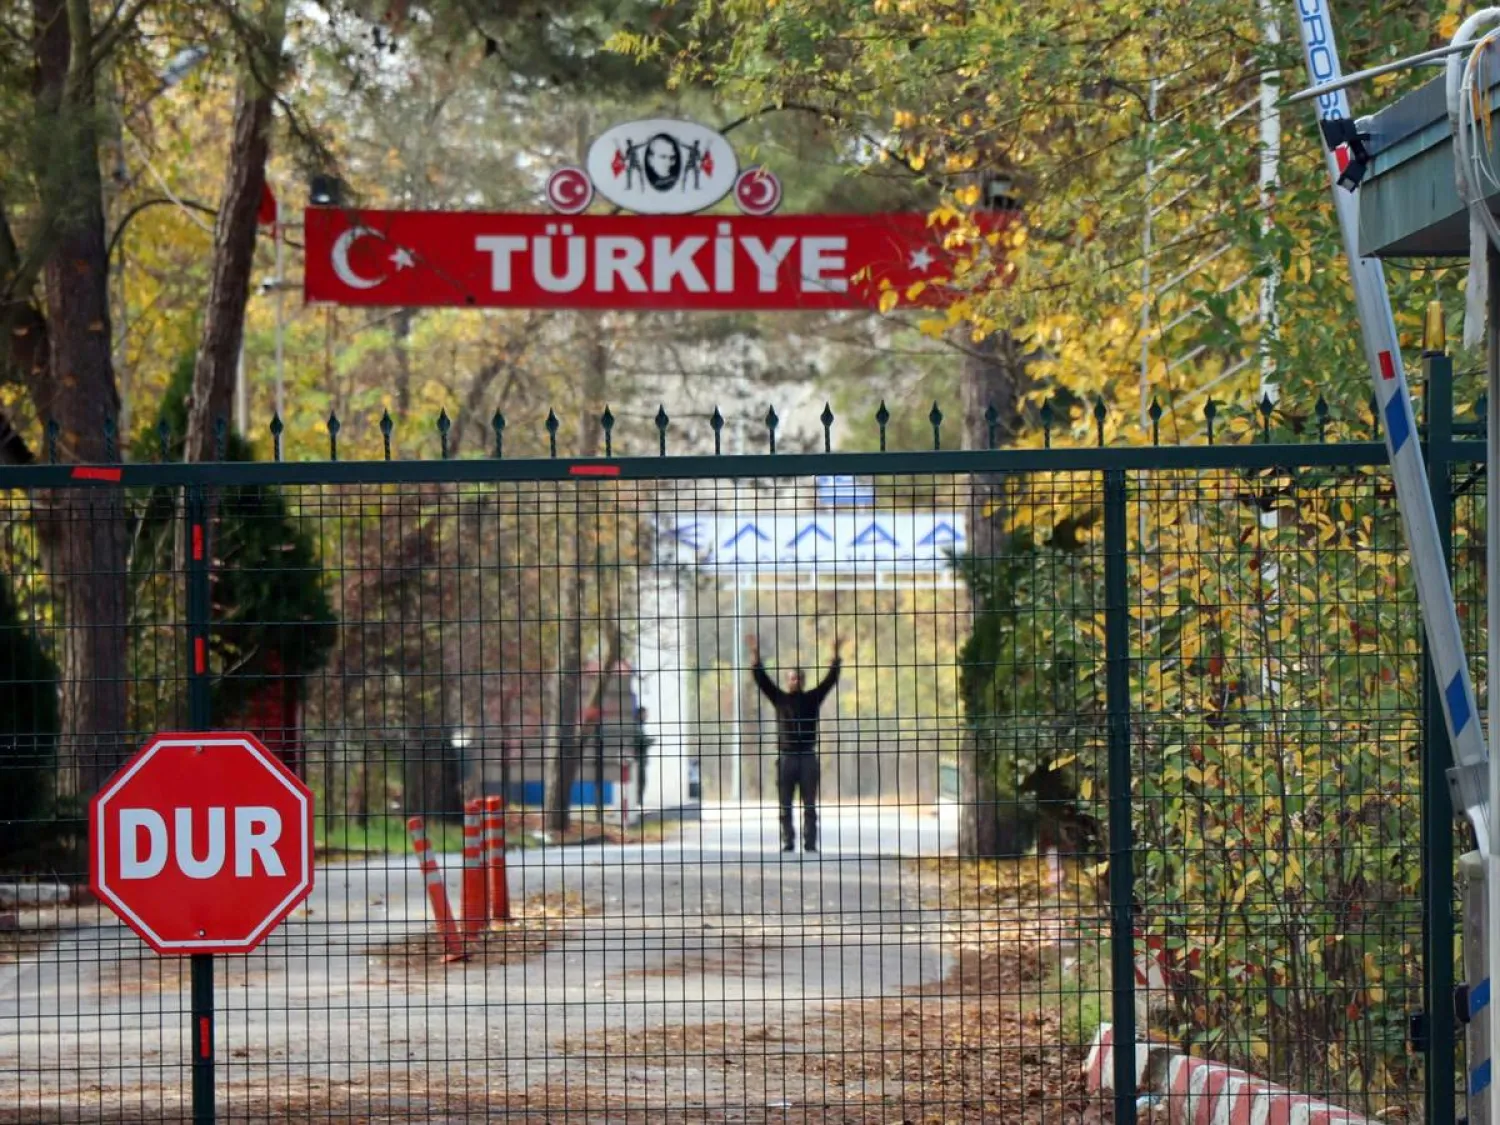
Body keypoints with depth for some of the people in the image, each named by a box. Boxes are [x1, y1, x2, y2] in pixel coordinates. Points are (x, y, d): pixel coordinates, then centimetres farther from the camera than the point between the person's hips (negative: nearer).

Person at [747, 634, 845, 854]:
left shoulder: (812, 699, 10)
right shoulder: (780, 699, 9)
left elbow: (830, 679, 5)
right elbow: (762, 679, 2)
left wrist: (837, 655, -3)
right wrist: (755, 655, -7)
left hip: (808, 757, 0)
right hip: (786, 757, 0)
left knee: (810, 805, 0)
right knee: (785, 806, -1)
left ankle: (810, 843, 0)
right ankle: (788, 842, 2)